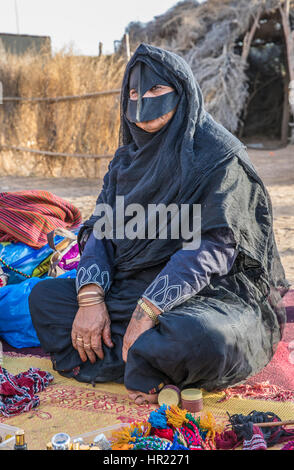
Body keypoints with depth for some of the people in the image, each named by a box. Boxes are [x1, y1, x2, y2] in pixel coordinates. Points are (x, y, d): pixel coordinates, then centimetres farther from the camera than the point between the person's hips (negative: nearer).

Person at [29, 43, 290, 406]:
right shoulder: (128, 157, 11)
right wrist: (91, 298, -15)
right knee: (44, 296, -3)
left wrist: (147, 311, -28)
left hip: (212, 290, -7)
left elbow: (210, 245, -20)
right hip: (133, 284, 7)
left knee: (199, 336, -40)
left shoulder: (218, 154, -10)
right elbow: (100, 229, 3)